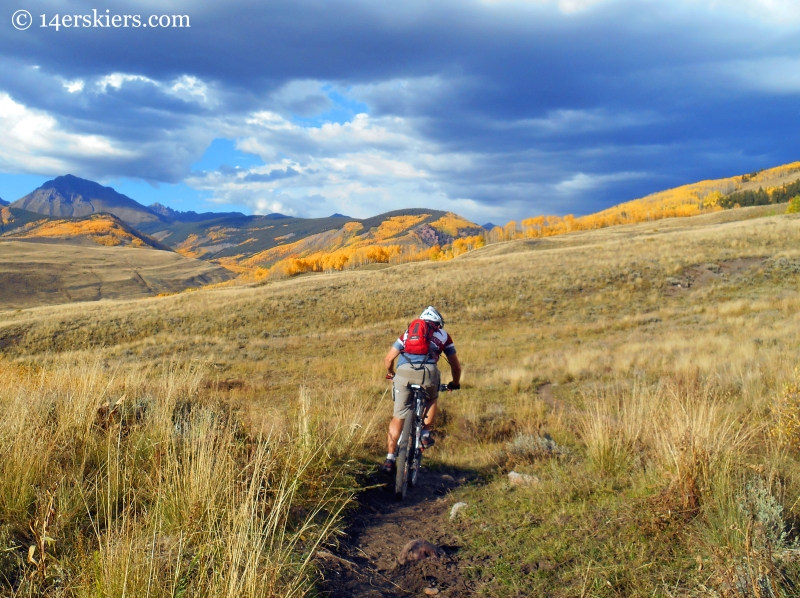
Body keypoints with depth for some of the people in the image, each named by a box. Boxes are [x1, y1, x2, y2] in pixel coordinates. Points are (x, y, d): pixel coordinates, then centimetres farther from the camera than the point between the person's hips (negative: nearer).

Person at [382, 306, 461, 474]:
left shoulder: (408, 332, 31)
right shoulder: (443, 335, 28)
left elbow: (388, 359, 26)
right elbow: (455, 365, 31)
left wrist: (391, 374, 45)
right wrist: (455, 383, 48)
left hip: (404, 373, 1)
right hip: (428, 373, -1)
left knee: (398, 417, 13)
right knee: (431, 400, 33)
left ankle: (390, 459, 10)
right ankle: (425, 434, 20)